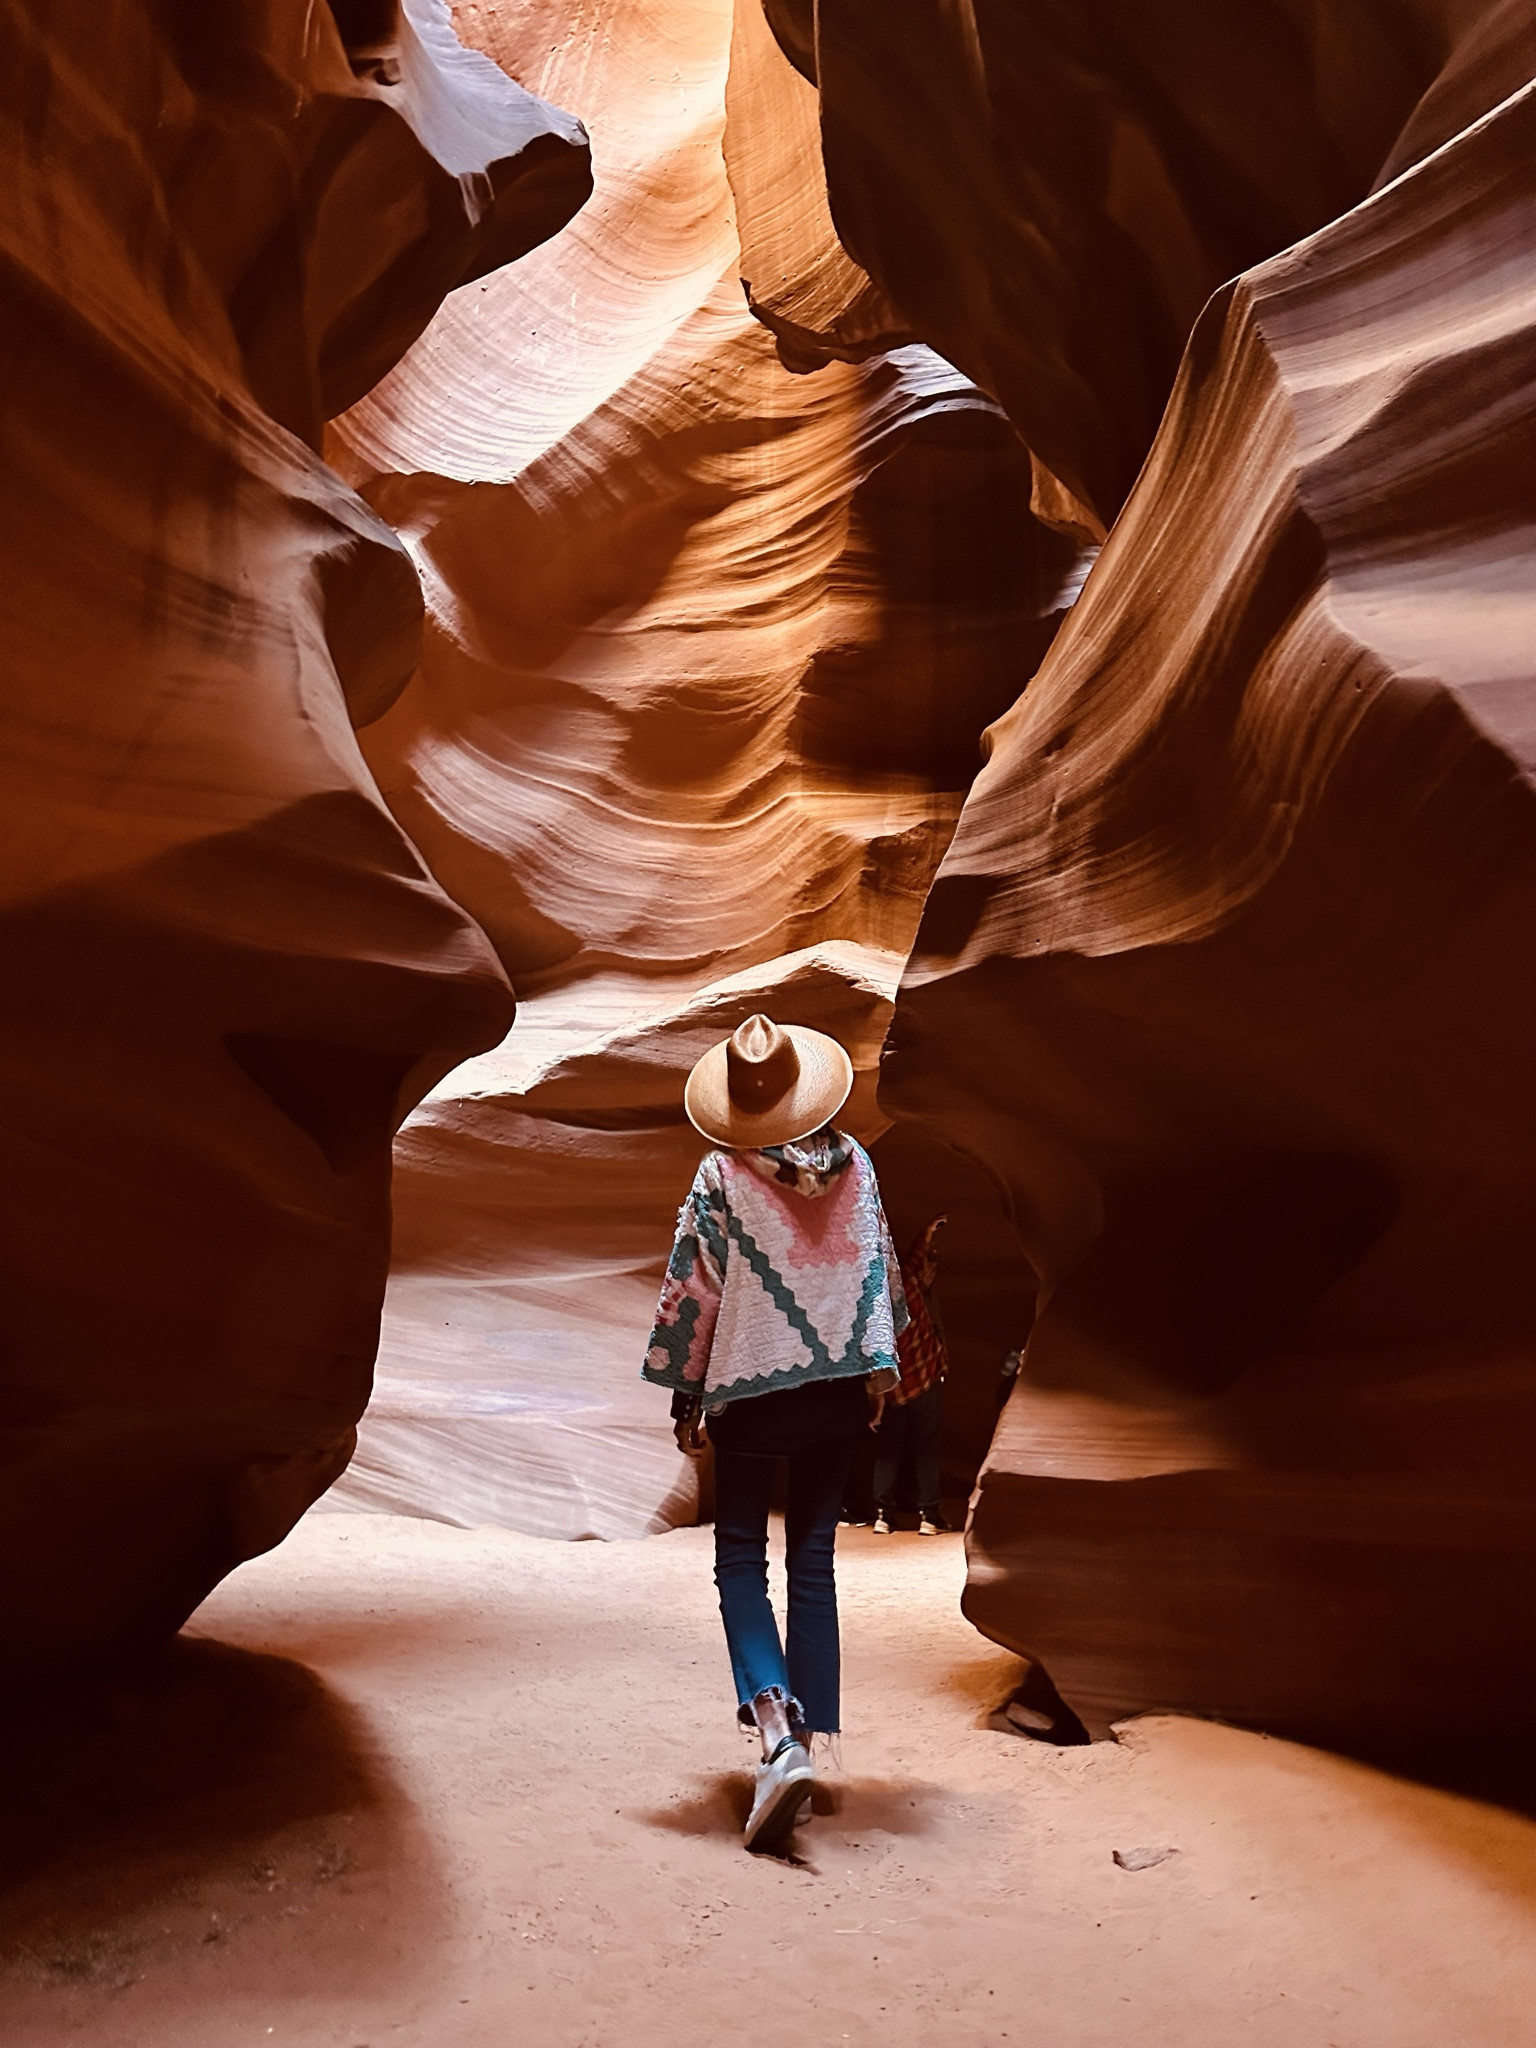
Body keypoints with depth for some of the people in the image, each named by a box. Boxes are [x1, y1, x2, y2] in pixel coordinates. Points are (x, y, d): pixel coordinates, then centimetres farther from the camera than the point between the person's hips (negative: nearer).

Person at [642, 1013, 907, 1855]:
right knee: (813, 1564, 13)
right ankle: (807, 1734, 18)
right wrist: (878, 1367, 15)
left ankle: (775, 1725, -12)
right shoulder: (852, 1162, 0)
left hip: (749, 1386, -3)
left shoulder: (723, 1173, -11)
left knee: (740, 1563, 7)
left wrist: (685, 1396, 1)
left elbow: (694, 1287, -8)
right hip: (837, 1385, 3)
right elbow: (878, 1267, 5)